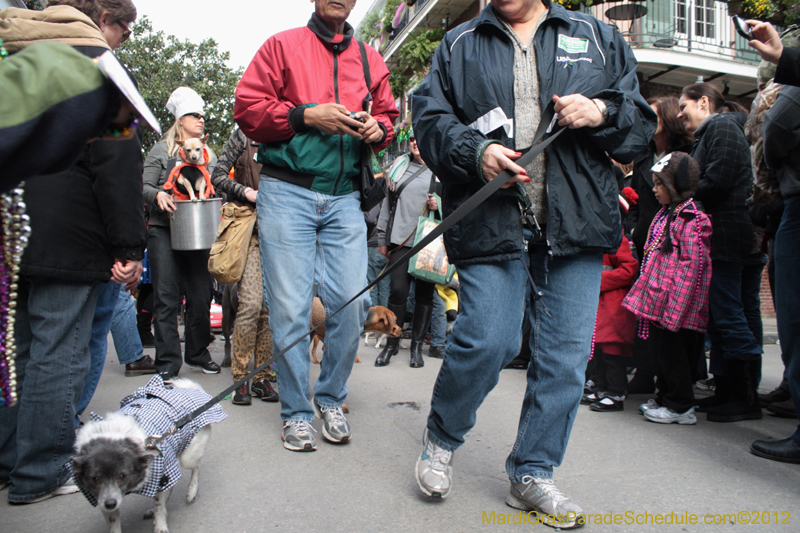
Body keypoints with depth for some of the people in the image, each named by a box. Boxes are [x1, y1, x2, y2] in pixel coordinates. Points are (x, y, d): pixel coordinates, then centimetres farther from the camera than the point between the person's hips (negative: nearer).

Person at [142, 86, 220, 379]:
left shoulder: (208, 154, 19)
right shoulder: (162, 149, 8)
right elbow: (144, 186, 1)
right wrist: (158, 195, -19)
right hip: (164, 231, -3)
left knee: (201, 295, 2)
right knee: (166, 297, -5)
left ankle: (198, 353, 18)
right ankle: (168, 362, 0)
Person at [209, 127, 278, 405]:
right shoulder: (243, 135, 6)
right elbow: (218, 176, 4)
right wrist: (247, 192, -12)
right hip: (248, 228, -3)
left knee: (271, 305, 0)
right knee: (251, 302, -14)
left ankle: (262, 377, 9)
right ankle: (240, 379, -2)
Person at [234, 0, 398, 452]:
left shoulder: (370, 59, 19)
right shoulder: (283, 45, 9)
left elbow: (388, 116, 22)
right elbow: (247, 107, 1)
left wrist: (378, 129, -2)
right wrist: (307, 115, -11)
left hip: (344, 198, 3)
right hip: (287, 193, -3)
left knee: (352, 303, -3)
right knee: (290, 308, -4)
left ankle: (331, 399, 20)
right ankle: (297, 413, 13)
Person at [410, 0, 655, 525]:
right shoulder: (459, 45, 17)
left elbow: (642, 121, 16)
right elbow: (430, 118, 7)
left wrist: (602, 112, -6)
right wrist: (474, 151, -12)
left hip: (577, 222, 3)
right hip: (491, 221, -2)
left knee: (566, 354, 3)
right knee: (487, 341, -10)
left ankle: (533, 473, 20)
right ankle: (441, 437, 20)